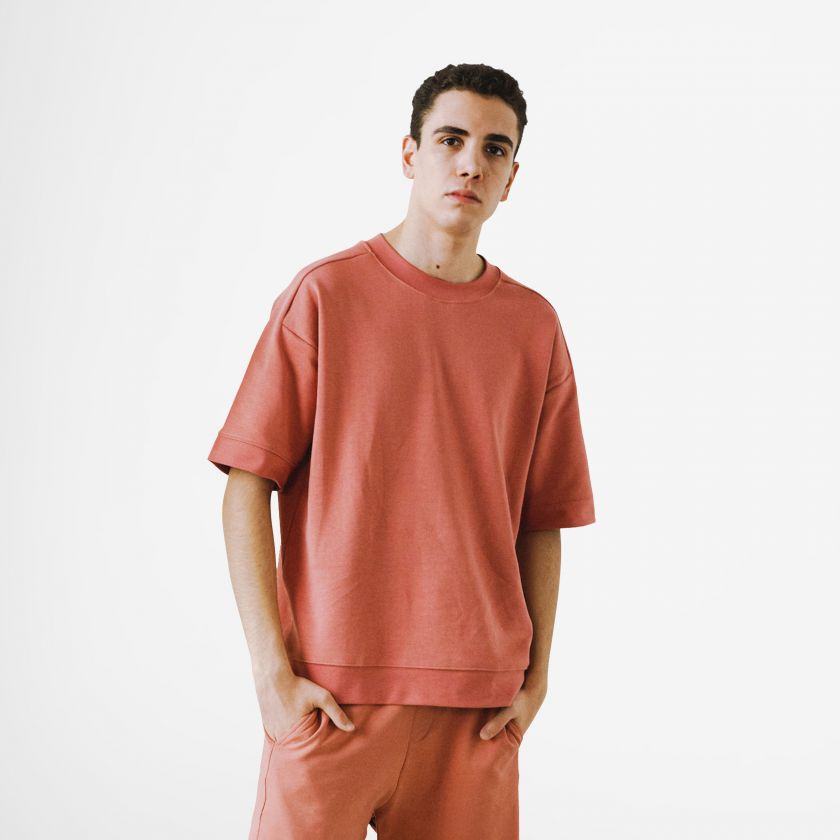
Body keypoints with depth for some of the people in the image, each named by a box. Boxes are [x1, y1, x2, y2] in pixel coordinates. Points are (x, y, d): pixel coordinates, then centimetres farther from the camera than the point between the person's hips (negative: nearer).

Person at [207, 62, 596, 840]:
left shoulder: (535, 326, 8)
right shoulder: (325, 295, -2)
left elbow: (542, 521, 12)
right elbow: (246, 486, -4)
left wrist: (535, 676, 4)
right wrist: (272, 671, -9)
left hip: (478, 705, 3)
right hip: (331, 692, -3)